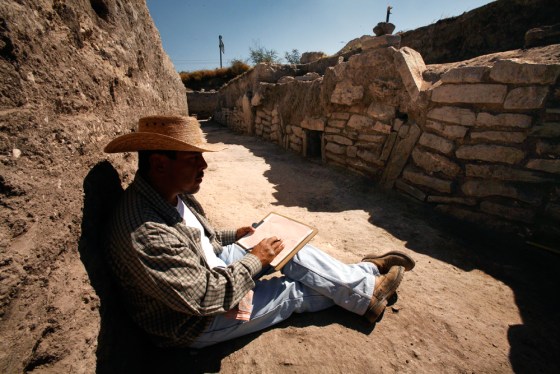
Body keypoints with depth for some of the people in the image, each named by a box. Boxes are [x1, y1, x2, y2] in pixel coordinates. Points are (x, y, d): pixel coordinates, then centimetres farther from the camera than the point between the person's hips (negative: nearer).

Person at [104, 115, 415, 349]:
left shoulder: (172, 193, -6)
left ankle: (365, 273, 12)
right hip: (198, 322, -7)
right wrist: (255, 260, -20)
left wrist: (234, 235, 2)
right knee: (294, 292, -2)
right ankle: (367, 293, 20)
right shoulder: (145, 234, -35)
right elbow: (205, 296, -31)